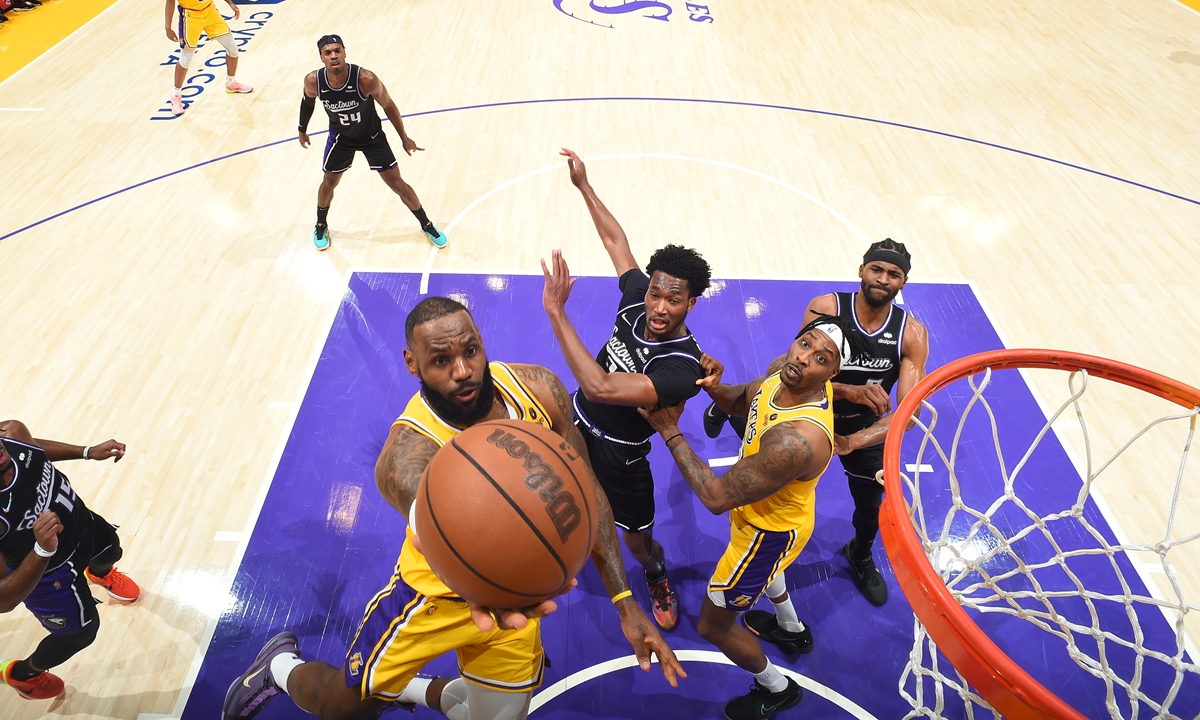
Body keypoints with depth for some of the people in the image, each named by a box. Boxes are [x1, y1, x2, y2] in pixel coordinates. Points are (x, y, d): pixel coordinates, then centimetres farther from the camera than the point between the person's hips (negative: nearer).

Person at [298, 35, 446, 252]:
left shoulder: (365, 79, -32)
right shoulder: (313, 81, -24)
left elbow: (388, 106, -15)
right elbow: (307, 101, 0)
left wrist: (404, 138, -7)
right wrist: (302, 130, 14)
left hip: (372, 136, -2)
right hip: (340, 137, 2)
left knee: (398, 184, 0)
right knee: (329, 183, 15)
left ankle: (427, 226, 18)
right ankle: (321, 226, 42)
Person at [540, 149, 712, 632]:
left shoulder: (684, 366, -36)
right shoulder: (636, 301, -18)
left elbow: (601, 387, -46)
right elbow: (615, 239, -2)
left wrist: (556, 310, -45)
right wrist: (583, 185, 1)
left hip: (618, 456, -5)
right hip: (575, 425, 5)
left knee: (639, 542, 16)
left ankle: (657, 576, 52)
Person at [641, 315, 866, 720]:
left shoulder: (799, 439, -44)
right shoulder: (788, 377, -18)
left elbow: (716, 498, -35)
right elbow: (741, 403, 4)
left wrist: (670, 432, -28)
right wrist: (714, 387, -20)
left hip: (770, 530, -8)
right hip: (771, 509, 9)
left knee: (712, 625, 13)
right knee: (762, 566, 40)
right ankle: (792, 630, 68)